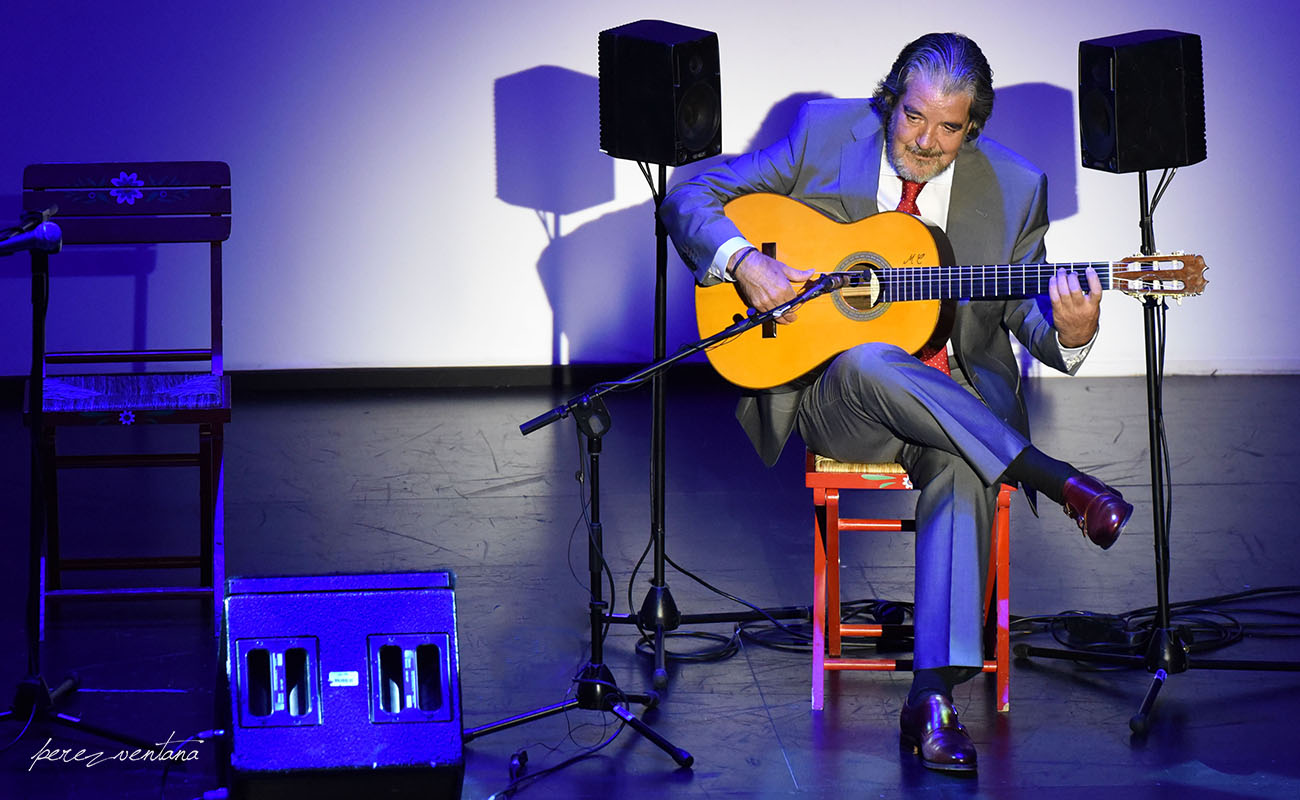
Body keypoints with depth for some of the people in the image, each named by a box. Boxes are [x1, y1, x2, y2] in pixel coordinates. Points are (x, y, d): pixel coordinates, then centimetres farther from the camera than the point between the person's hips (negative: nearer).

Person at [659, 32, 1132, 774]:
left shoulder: (1014, 188, 2)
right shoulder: (823, 135, -1)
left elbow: (1026, 312, 5)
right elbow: (691, 196, 1)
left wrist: (1069, 334, -19)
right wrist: (744, 260, -19)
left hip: (961, 398, 1)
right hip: (836, 395, 0)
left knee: (964, 468, -34)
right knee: (868, 360, -37)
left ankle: (934, 693, -35)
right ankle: (1052, 479, -30)